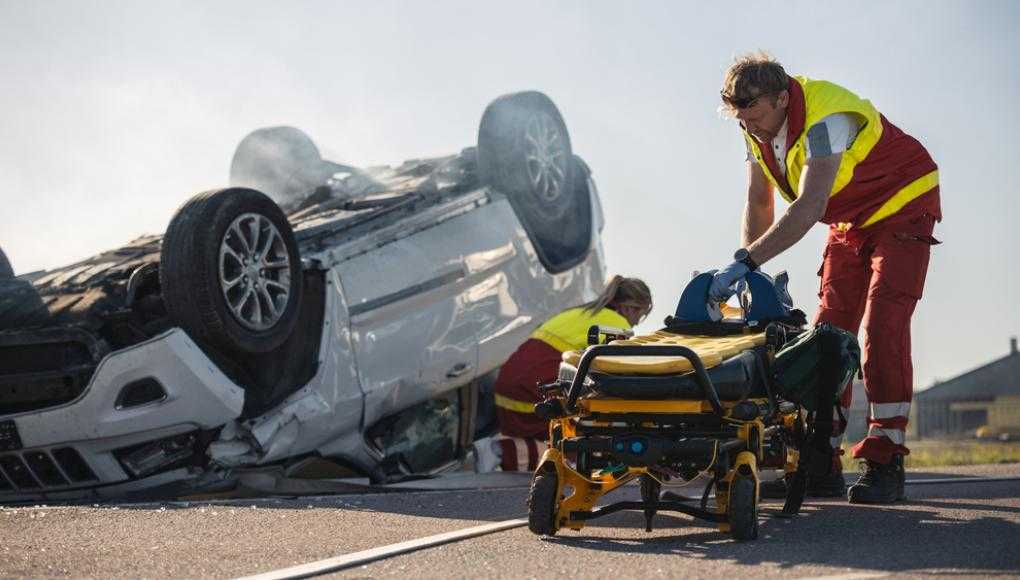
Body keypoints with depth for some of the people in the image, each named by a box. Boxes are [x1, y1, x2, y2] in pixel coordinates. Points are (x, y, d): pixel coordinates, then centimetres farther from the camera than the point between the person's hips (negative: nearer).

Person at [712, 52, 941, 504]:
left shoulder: (825, 119, -33)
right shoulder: (757, 127, -9)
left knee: (881, 329, -19)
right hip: (849, 224, 7)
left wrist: (746, 261, -50)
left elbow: (810, 205, -44)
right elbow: (759, 204, 0)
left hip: (901, 209, -7)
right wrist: (748, 272, -14)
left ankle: (884, 463, -18)